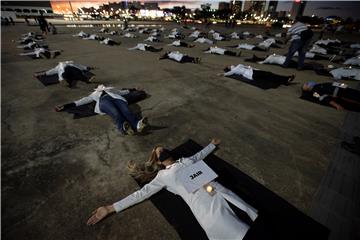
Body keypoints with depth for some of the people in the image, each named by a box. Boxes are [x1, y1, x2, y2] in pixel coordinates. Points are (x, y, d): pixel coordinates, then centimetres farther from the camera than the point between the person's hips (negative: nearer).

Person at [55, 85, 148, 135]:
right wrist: (65, 106, 21)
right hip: (103, 100, -1)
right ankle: (123, 127, -67)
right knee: (115, 113, -39)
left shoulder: (111, 88, 45)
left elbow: (123, 92, 44)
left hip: (116, 98, 1)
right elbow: (81, 101, 31)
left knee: (126, 110, -35)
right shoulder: (94, 94, 40)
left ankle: (137, 124, -64)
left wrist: (134, 89, 43)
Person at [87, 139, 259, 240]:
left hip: (217, 191, 5)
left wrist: (213, 144, 57)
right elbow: (142, 193, 10)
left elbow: (200, 154, 41)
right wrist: (111, 208, 7)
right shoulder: (163, 176, 12)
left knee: (255, 217, -4)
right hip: (201, 202, -5)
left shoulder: (186, 160, 24)